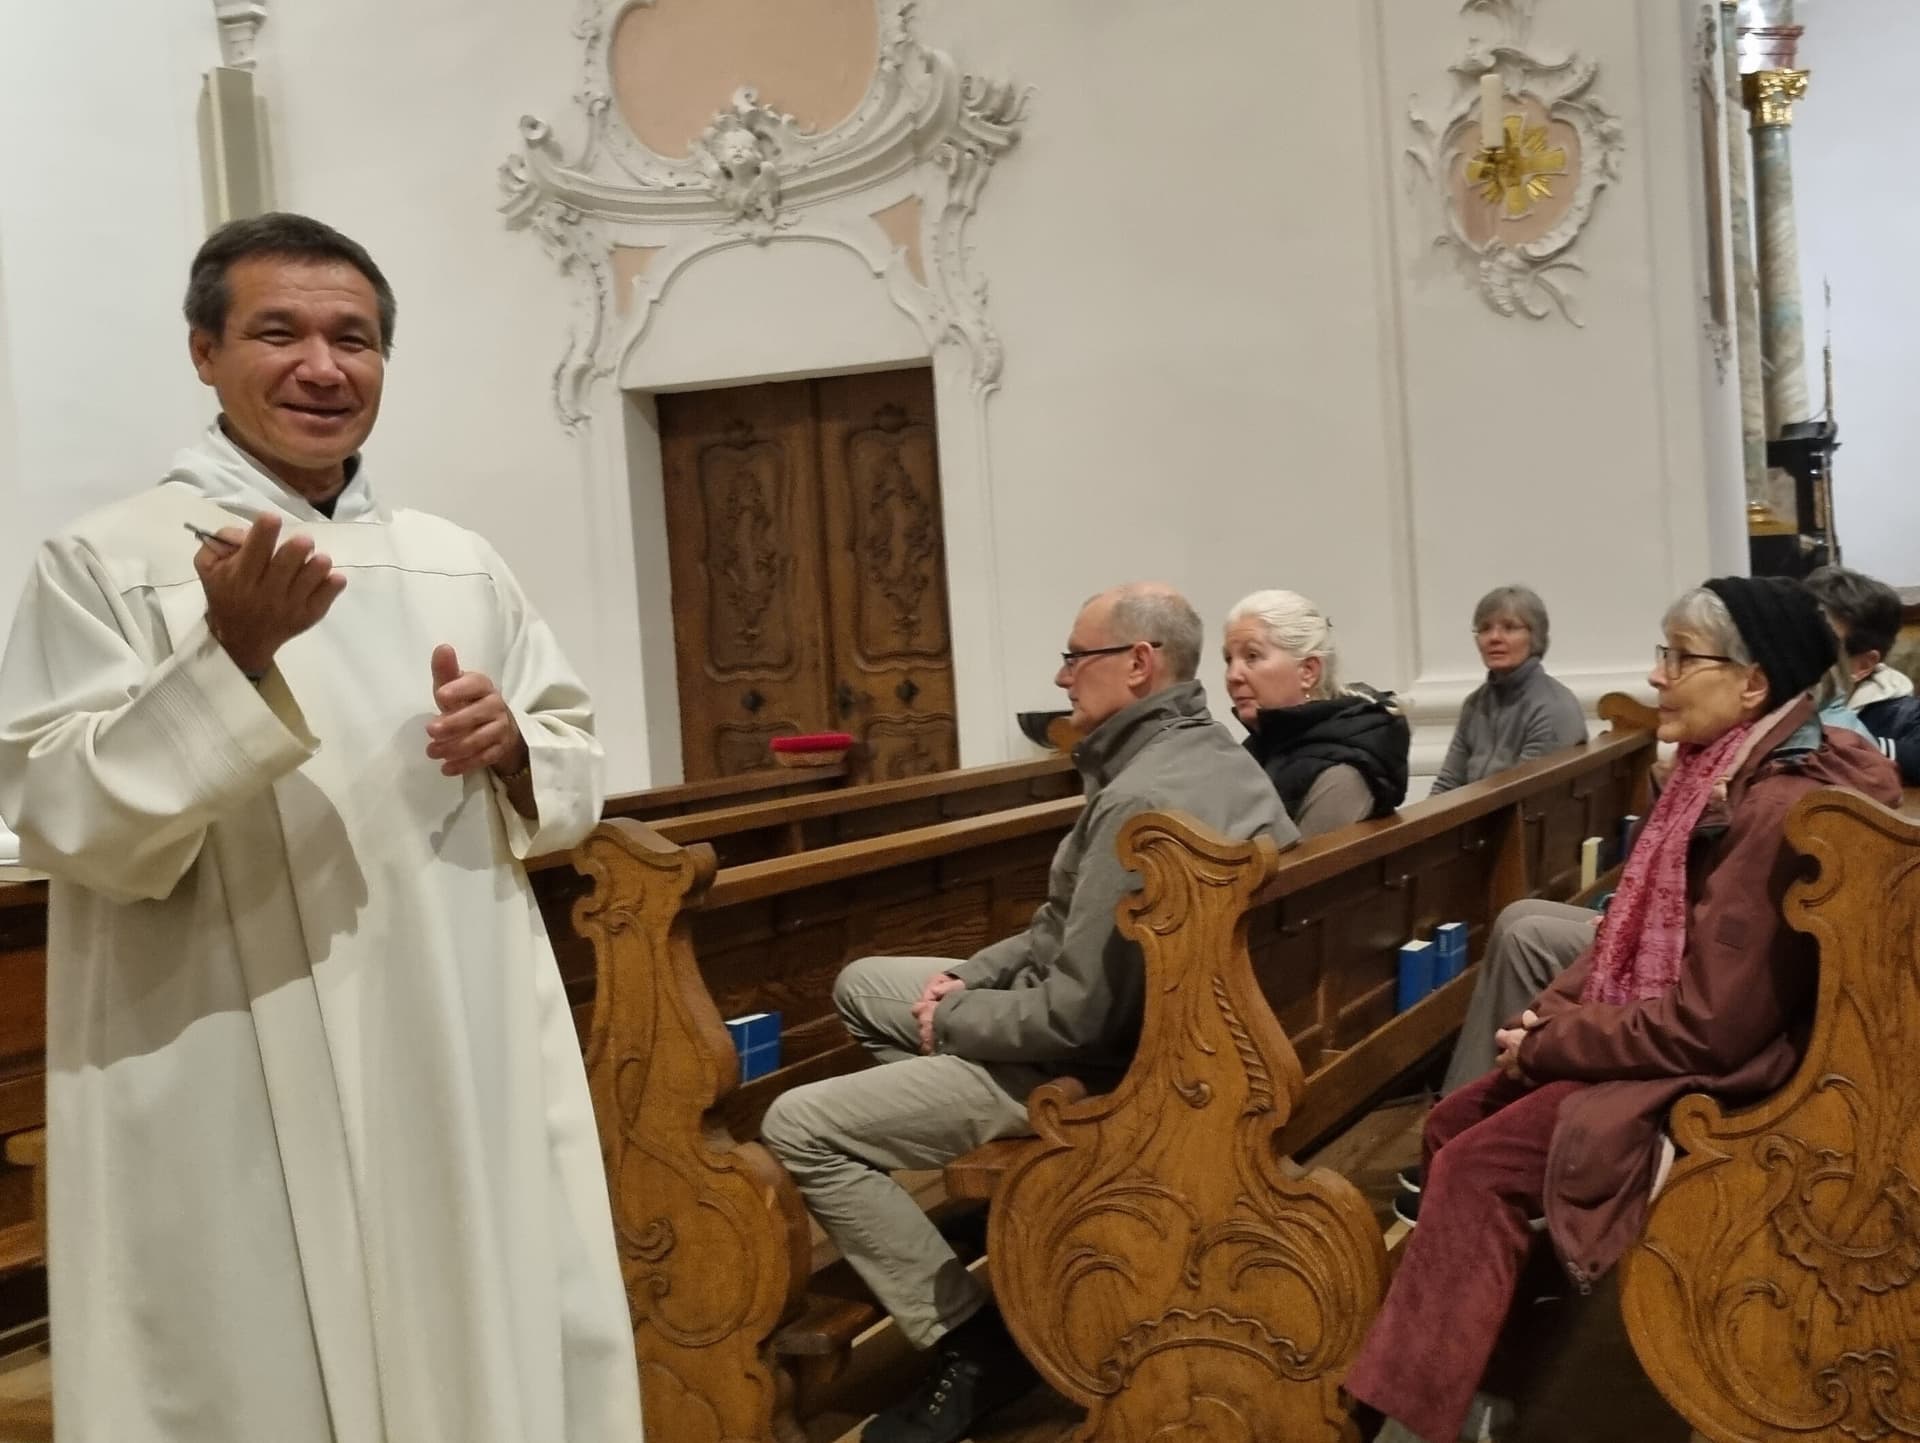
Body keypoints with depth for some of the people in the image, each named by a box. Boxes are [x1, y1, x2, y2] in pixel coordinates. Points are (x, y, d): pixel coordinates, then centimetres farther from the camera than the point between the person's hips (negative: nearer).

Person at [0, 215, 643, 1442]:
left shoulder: (462, 563, 11)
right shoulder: (107, 561, -3)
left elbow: (578, 775, 15)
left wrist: (511, 742, -7)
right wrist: (232, 658, -23)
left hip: (478, 1080, 5)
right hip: (239, 1115, -4)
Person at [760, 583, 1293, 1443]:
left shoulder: (1141, 802, -29)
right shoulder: (1211, 754, 4)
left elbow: (1077, 1015, -29)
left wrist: (950, 1022, -12)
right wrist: (972, 976, 3)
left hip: (1099, 1061, -10)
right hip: (1136, 1010, 11)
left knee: (796, 1128, -12)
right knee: (862, 985, 20)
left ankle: (973, 1341, -5)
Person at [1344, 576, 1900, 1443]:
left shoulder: (1777, 810, -26)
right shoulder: (1724, 774, 5)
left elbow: (1706, 1025, -26)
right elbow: (1637, 928, 14)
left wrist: (1547, 1045, -15)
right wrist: (1550, 1012, -2)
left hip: (1709, 1074, -10)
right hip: (1656, 1037, 10)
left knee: (1479, 1166, -17)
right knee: (1451, 1126, 8)